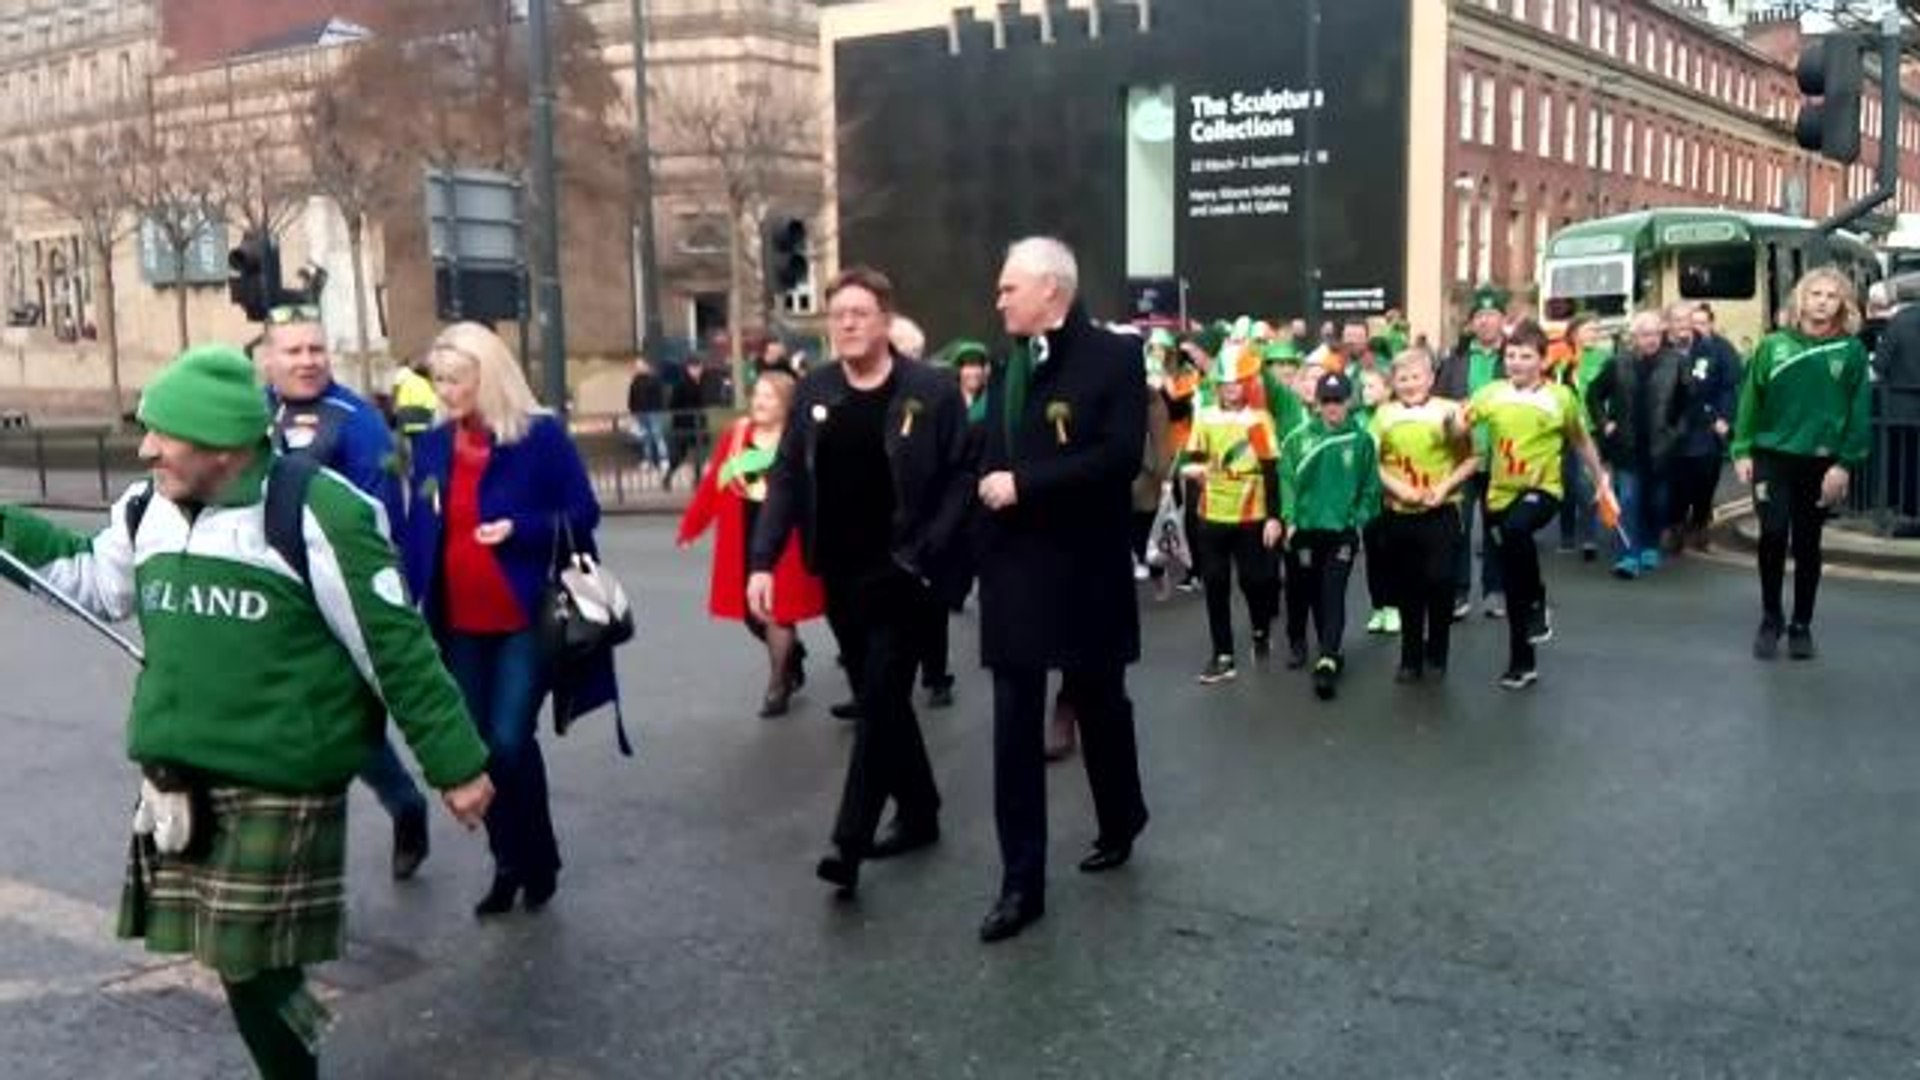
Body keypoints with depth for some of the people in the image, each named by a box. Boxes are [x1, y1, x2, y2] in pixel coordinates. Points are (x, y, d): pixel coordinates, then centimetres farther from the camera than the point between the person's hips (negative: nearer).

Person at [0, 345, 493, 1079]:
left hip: (279, 784, -7)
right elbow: (91, 580, 28)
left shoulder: (312, 514, -16)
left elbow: (397, 648, -13)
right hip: (177, 778, 7)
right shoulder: (146, 511, 7)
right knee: (235, 961, 13)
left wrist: (455, 762, -11)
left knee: (258, 964, 1)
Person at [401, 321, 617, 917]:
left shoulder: (542, 435, -7)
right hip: (461, 625, 5)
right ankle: (509, 864, 26)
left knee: (511, 742, -10)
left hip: (527, 619, -5)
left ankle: (539, 860, 13)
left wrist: (520, 528, -21)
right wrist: (412, 605, 2)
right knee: (483, 747, 9)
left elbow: (583, 514, -6)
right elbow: (419, 533, 10)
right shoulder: (432, 445, 7)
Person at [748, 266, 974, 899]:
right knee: (877, 700, 14)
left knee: (880, 703, -5)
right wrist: (763, 560, -5)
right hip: (840, 575, 5)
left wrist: (928, 553, -16)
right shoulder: (813, 393, 5)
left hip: (900, 572, -5)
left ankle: (849, 843, -2)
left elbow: (962, 477, -8)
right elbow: (786, 480, 4)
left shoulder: (931, 391, -8)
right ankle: (918, 813, 30)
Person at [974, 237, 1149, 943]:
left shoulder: (1114, 357, -7)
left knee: (1098, 704, 14)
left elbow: (1120, 457, -19)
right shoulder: (1009, 365, 10)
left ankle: (1120, 824, 40)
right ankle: (1021, 882, 8)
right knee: (1015, 726, 2)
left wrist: (1024, 483, -19)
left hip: (1084, 571, -4)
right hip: (1013, 569, 4)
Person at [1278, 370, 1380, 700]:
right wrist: (1289, 519, -8)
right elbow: (1286, 480, -2)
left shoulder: (1361, 441, 0)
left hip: (1342, 530, -1)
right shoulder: (1298, 439, -1)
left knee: (1332, 595, -7)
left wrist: (1360, 521, -4)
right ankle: (1297, 641, 35)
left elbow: (1370, 487, 3)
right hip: (1304, 528, 1)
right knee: (1301, 591, 14)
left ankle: (1327, 661, -12)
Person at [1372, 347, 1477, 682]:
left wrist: (1445, 487, -13)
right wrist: (1397, 487, -11)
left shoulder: (1449, 411, -3)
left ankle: (1437, 655, 15)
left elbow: (1472, 459, -1)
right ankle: (1411, 658, 22)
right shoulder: (1385, 414, 4)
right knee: (1407, 588, 10)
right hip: (1398, 514, 2)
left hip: (1440, 513, -2)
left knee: (1439, 582, -5)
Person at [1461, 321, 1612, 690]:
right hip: (1501, 493, 3)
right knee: (1512, 585, 9)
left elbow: (1581, 441, 12)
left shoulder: (1560, 396, -2)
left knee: (1516, 529, -37)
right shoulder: (1492, 393, 0)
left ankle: (1538, 604, -13)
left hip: (1543, 489, -3)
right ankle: (1522, 663, 25)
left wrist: (1601, 480, 16)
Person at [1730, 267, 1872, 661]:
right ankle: (1770, 618, 8)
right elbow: (1751, 400, 3)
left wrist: (1846, 464, -10)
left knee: (1807, 544, 8)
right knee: (1773, 534, -11)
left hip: (1821, 462, 0)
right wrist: (1742, 450, -4)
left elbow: (1860, 412, -3)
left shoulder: (1851, 350, 0)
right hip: (1773, 456, 0)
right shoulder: (1773, 345, 2)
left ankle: (1801, 625, 21)